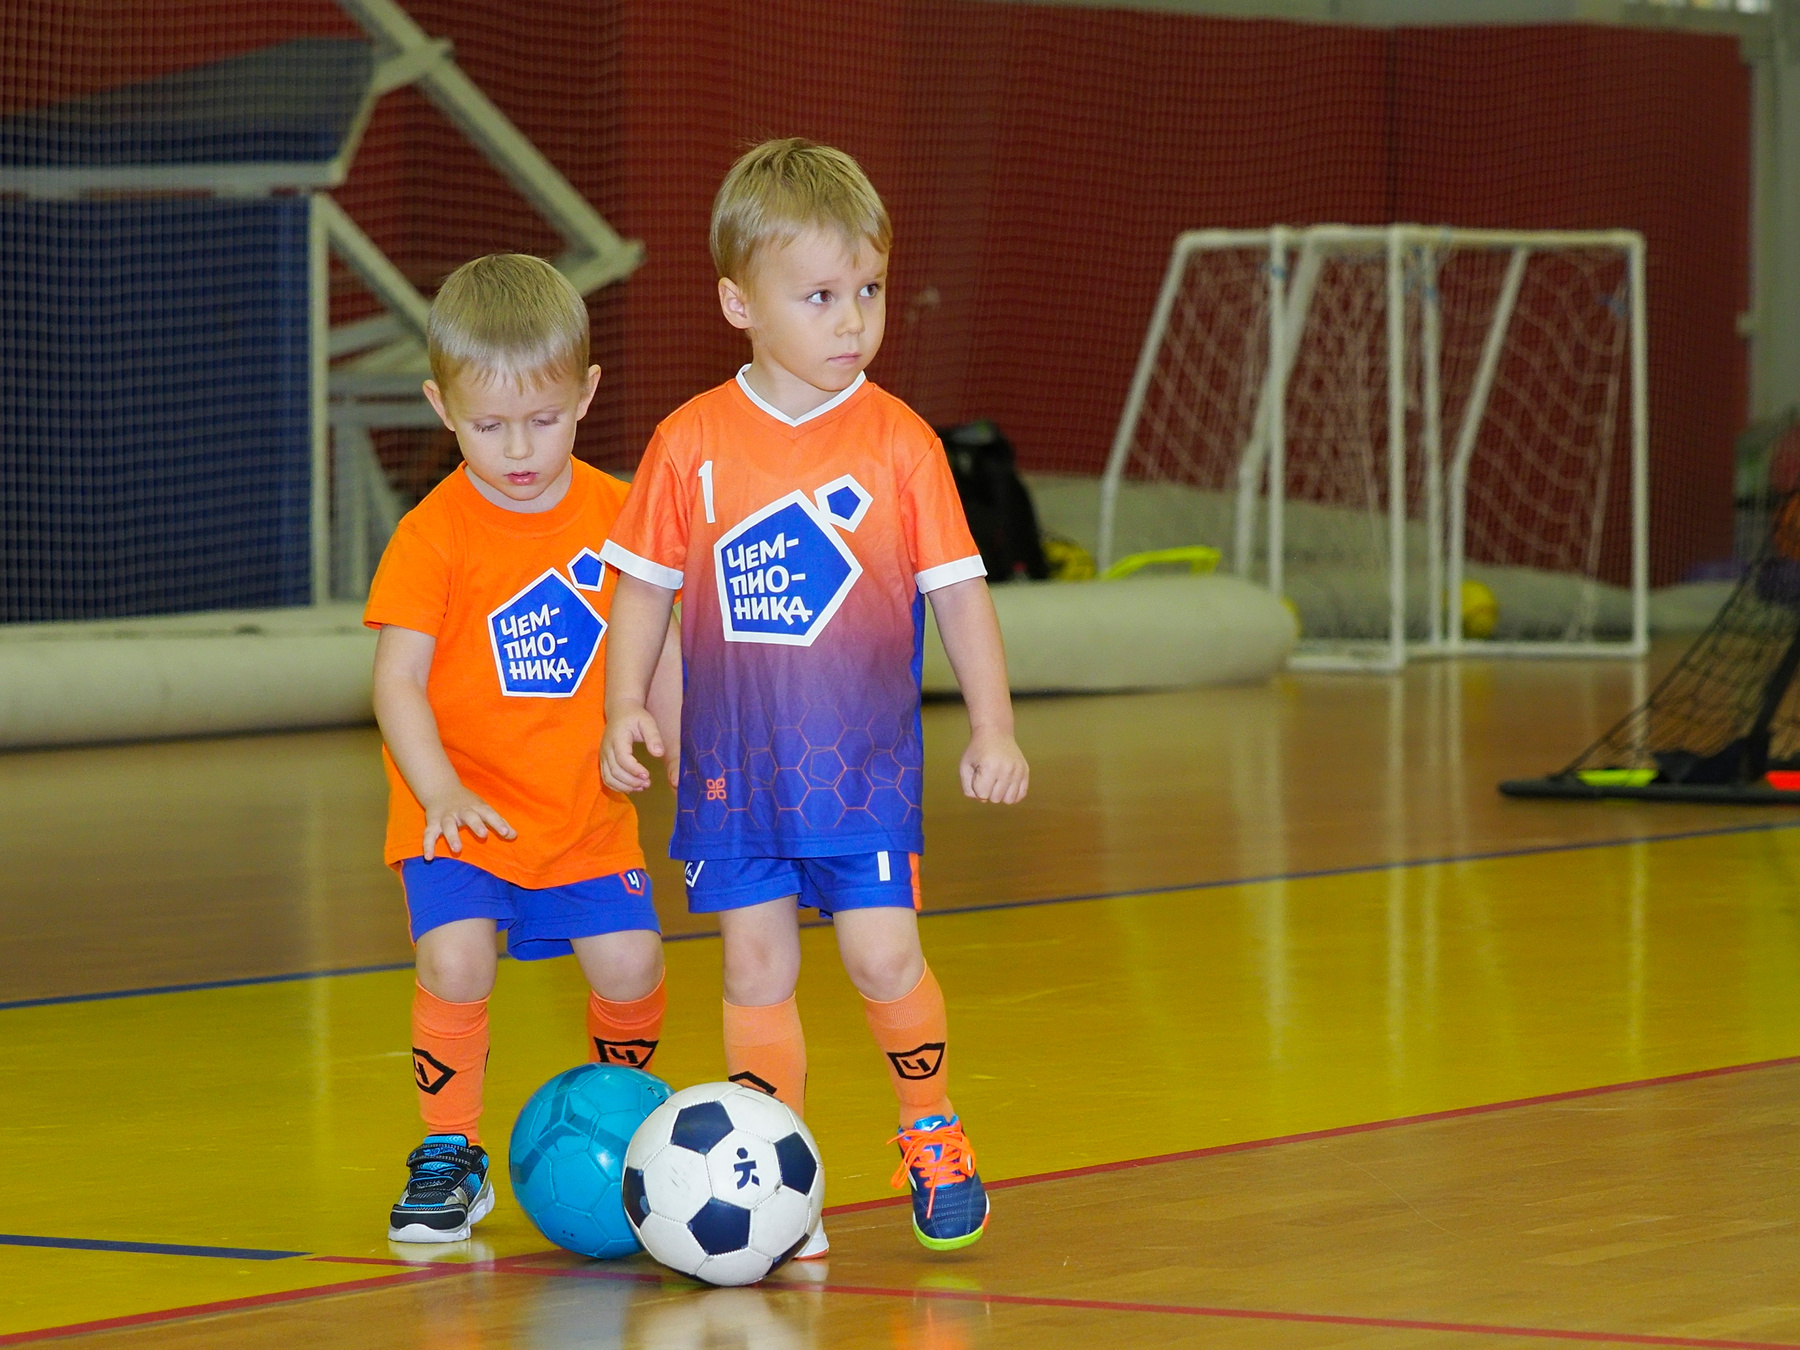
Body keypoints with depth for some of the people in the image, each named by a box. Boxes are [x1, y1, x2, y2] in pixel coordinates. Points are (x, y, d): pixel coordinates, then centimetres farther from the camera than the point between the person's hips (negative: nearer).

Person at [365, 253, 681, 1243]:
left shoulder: (617, 513, 0)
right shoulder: (434, 536, -11)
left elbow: (657, 653, 12)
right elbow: (398, 680, -14)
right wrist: (443, 793, -27)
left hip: (587, 810, 3)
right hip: (463, 816, -3)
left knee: (629, 966, -8)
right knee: (455, 960, -21)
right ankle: (448, 1154, -1)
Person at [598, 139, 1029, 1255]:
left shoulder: (899, 442, -4)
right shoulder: (692, 443, -2)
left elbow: (959, 589, -1)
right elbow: (646, 583, 8)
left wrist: (993, 727, -5)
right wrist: (627, 705, -1)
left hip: (865, 757, -1)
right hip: (732, 765, 1)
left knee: (883, 954, -6)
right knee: (756, 965, 3)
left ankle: (933, 1133, 19)